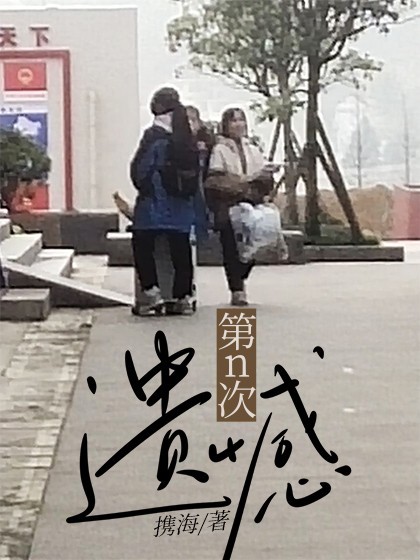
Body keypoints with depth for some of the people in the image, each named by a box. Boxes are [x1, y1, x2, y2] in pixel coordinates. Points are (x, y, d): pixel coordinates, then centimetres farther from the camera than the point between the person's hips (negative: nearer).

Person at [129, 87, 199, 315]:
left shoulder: (154, 135, -11)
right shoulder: (187, 137, 5)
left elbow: (139, 169, -9)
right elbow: (196, 171, 8)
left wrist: (144, 188, 7)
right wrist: (189, 193, 15)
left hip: (156, 202, -5)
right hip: (182, 203, 5)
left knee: (142, 245, 6)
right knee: (181, 249, 8)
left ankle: (152, 292, -3)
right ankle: (184, 297, 9)